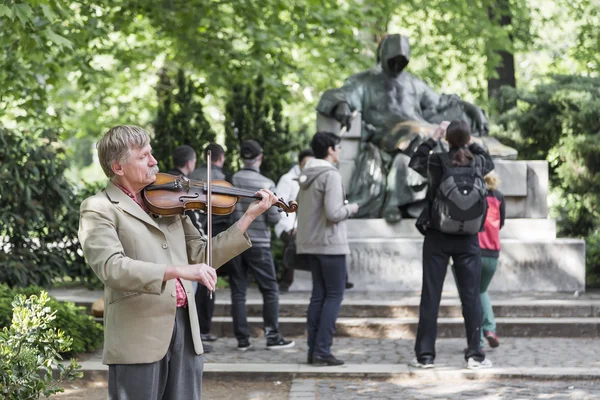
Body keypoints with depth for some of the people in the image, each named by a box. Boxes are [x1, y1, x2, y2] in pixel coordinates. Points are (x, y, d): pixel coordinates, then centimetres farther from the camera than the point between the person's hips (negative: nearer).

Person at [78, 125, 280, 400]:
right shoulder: (99, 208, -5)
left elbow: (201, 255, 15)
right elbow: (111, 268, -20)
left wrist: (248, 217, 8)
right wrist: (177, 270, -29)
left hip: (186, 328, 6)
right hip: (138, 336, -6)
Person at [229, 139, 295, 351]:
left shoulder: (232, 181, -3)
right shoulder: (266, 184, -9)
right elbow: (274, 218, -10)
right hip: (258, 243, -3)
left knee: (238, 291, 7)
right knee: (270, 290, 8)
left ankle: (242, 339, 8)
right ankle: (272, 336, 8)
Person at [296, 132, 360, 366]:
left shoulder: (306, 176, 11)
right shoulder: (331, 175, -14)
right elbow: (333, 213, -22)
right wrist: (350, 209, -3)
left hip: (309, 243, 8)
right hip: (330, 244, -8)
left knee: (319, 295, 12)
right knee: (334, 295, -1)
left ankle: (313, 349, 10)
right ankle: (322, 350, -6)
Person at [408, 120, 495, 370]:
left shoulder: (438, 162, -9)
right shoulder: (478, 163, -4)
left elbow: (415, 162, 14)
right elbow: (489, 161, 22)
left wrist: (433, 139, 18)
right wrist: (471, 143, 24)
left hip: (437, 240, -1)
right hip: (468, 241, 1)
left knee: (430, 297, 4)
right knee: (471, 296, 6)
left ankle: (425, 355, 5)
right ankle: (475, 355, 5)